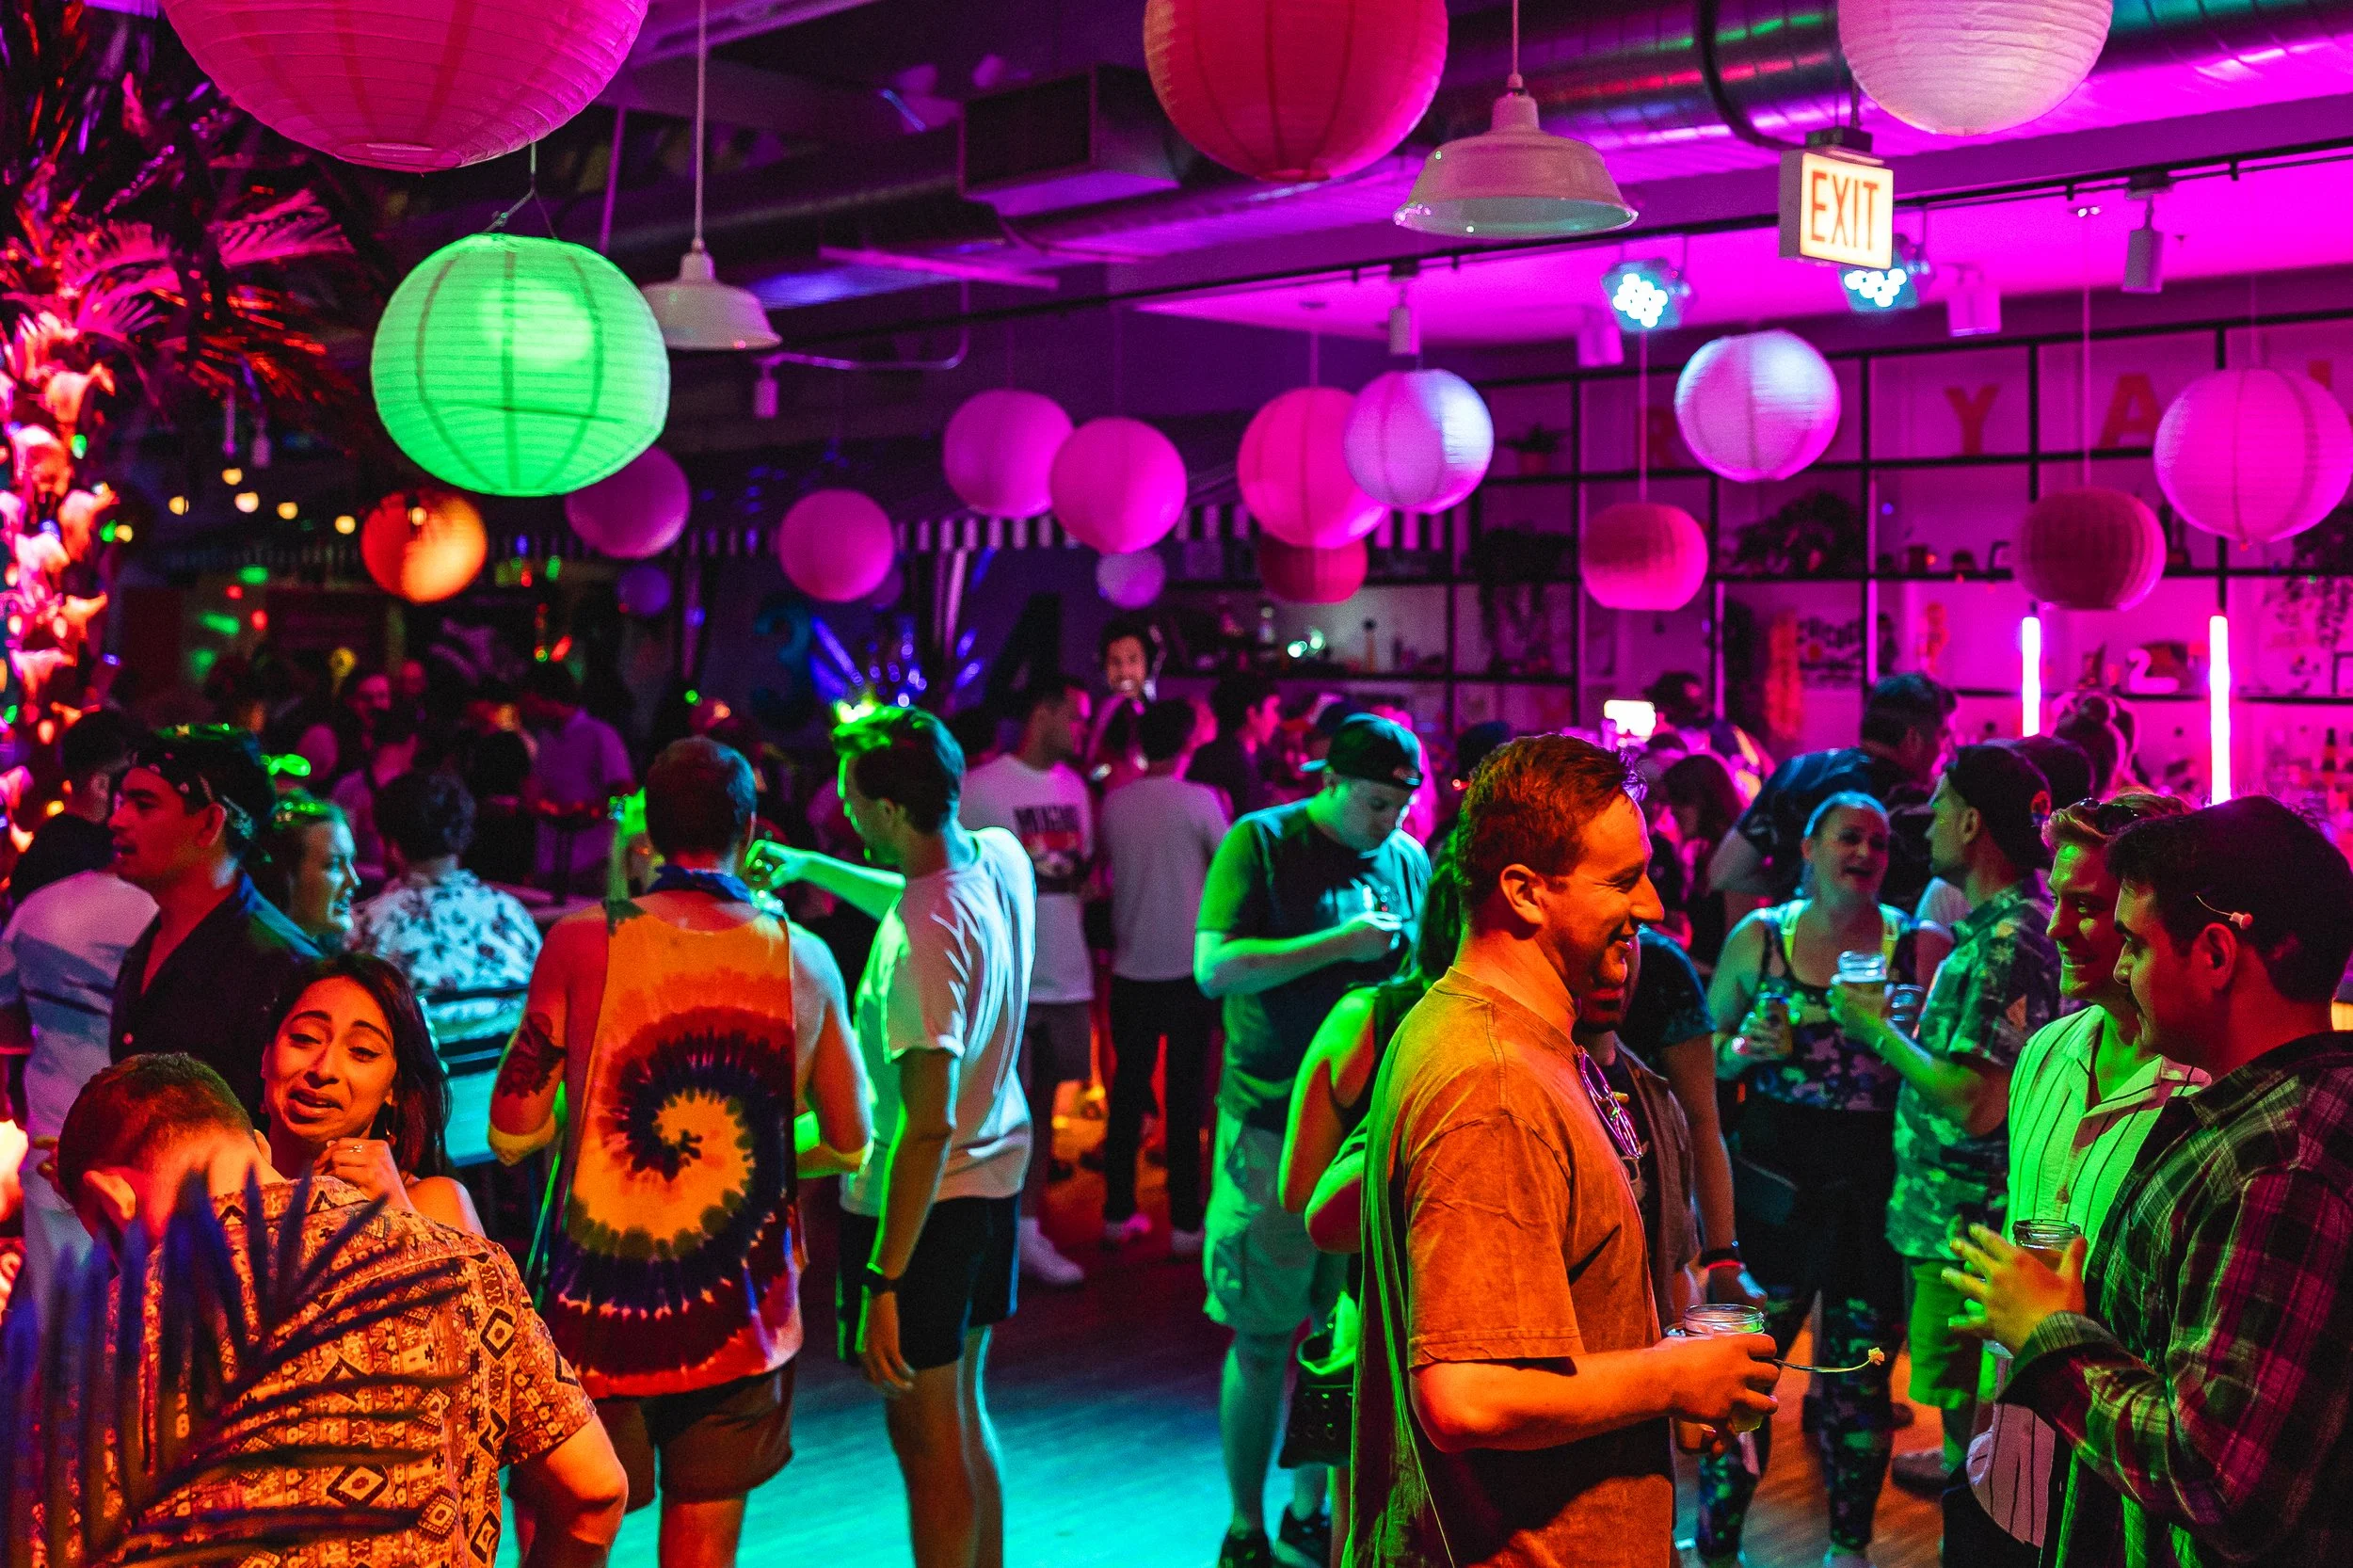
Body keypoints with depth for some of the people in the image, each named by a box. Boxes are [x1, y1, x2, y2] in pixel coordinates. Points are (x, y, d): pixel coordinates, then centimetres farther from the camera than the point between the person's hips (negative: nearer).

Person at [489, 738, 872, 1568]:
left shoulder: (582, 941, -8)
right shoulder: (803, 960, -1)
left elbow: (512, 1134, -5)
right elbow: (848, 1142, 7)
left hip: (597, 1310, -2)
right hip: (740, 1318, 2)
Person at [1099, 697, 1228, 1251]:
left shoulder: (1114, 801, 0)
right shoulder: (1200, 800, -11)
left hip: (1131, 966, 3)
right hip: (1188, 966, -3)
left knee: (1128, 1090, 13)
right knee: (1185, 1095, 4)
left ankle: (1118, 1213, 19)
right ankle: (1185, 1221, 7)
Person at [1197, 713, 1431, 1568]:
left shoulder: (1408, 858, 9)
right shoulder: (1260, 843, -5)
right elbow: (1214, 967, -16)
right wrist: (1339, 943, -20)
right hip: (1272, 1126, -4)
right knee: (1262, 1339, 2)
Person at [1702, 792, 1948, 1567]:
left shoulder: (1918, 945, 1)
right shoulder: (1757, 938, 3)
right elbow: (1704, 1056, 11)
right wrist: (1743, 1049, -10)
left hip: (1874, 1183, 0)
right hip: (1772, 1178, 0)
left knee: (1861, 1371, 8)